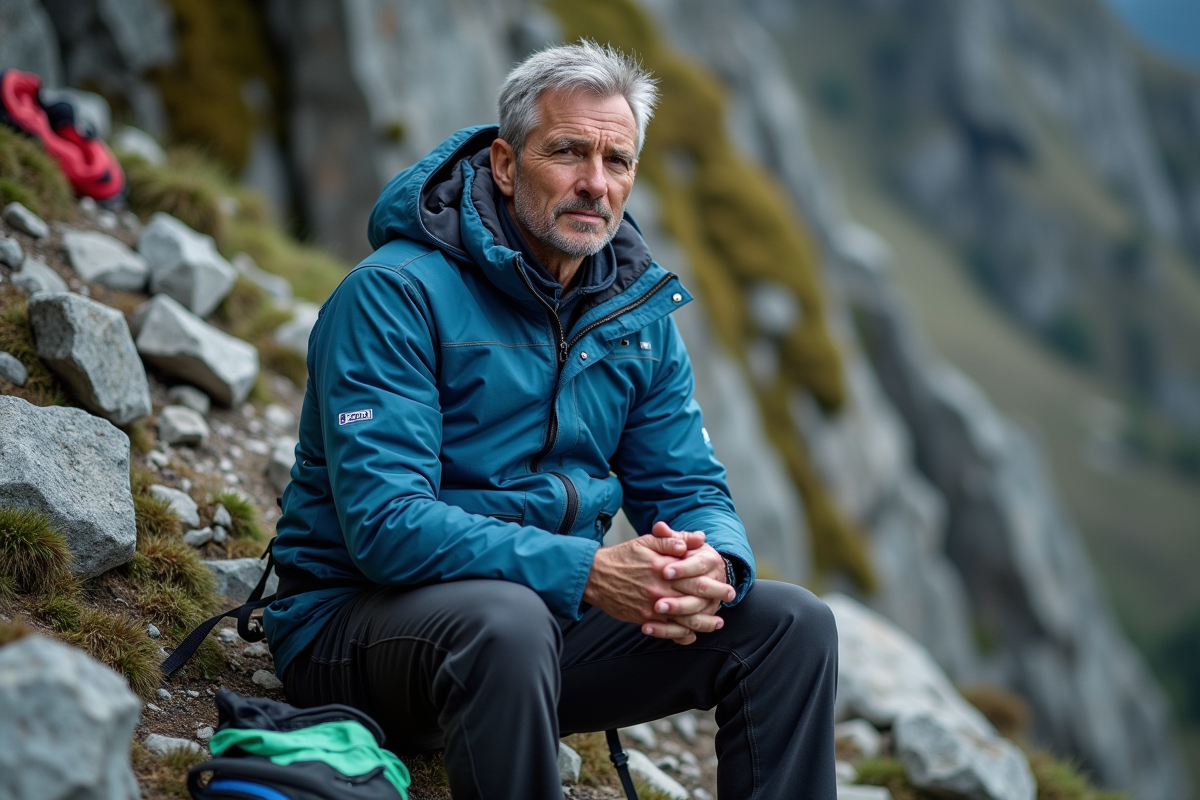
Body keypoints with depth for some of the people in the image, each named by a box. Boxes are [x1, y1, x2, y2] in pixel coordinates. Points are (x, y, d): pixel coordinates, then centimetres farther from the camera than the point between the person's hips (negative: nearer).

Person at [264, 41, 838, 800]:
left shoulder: (637, 310, 6)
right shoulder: (397, 292, -17)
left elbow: (690, 489, 8)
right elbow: (386, 523, -25)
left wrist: (711, 565, -18)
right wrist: (588, 572, -33)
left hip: (550, 607, 7)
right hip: (358, 617, -6)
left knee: (793, 622, -6)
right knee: (506, 621, -40)